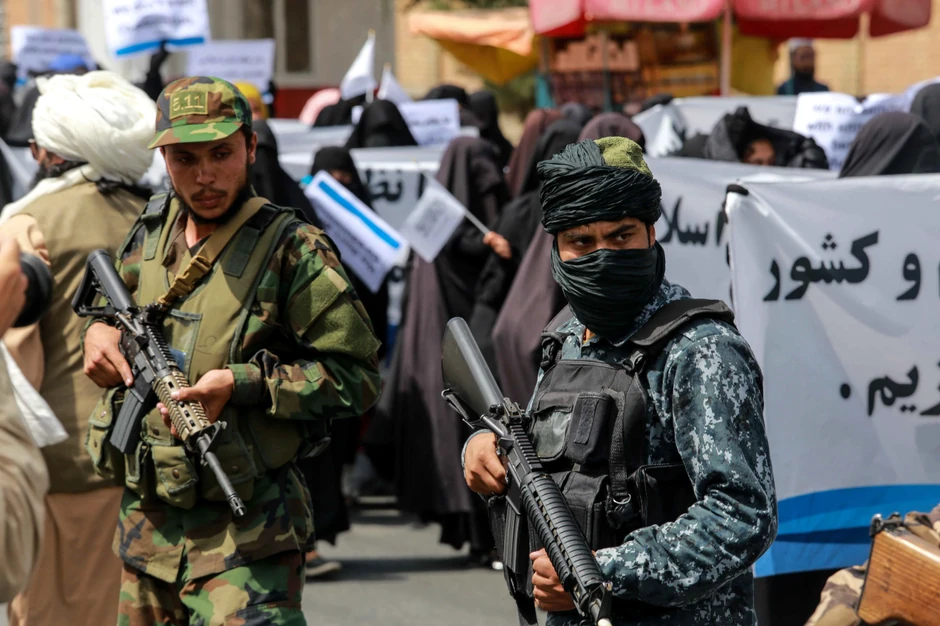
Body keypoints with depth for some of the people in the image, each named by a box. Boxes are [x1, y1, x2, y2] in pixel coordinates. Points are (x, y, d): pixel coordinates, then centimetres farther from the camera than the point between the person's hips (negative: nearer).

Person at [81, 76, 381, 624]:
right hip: (146, 519, 6)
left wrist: (240, 383, -21)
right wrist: (102, 328, 6)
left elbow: (357, 376, -14)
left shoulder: (293, 250, -11)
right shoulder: (150, 234, 8)